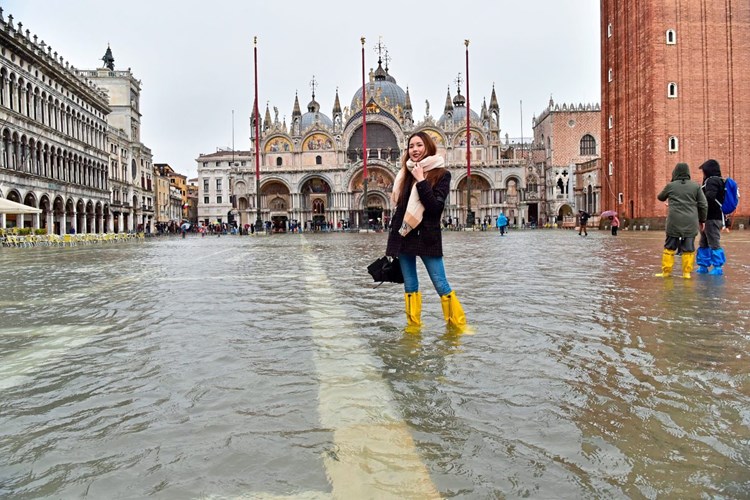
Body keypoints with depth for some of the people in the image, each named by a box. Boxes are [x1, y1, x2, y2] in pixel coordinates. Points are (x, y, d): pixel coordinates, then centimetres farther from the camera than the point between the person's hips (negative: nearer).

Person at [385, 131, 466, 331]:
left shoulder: (441, 174, -3)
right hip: (404, 236, 4)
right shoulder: (406, 173, 10)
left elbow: (436, 206, -15)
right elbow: (398, 206, 14)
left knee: (441, 285, -4)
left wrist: (421, 181, -16)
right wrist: (393, 236, 13)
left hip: (427, 237, -4)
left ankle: (458, 325, 7)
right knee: (410, 286, 8)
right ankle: (413, 326, 16)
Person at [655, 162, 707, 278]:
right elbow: (703, 205, 5)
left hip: (674, 222, 0)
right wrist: (702, 220, 15)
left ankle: (666, 271, 10)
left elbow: (660, 197, 24)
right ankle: (686, 272, 4)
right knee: (688, 248, 5)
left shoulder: (670, 186, 5)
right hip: (691, 223, 1)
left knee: (669, 247, 8)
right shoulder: (695, 186, 5)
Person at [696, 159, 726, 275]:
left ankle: (718, 267, -3)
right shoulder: (718, 181, 19)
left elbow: (709, 197, -25)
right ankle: (703, 266, 17)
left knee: (714, 243, -6)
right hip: (710, 217, 10)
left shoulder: (712, 180, -11)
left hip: (712, 218, -10)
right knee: (704, 243, 13)